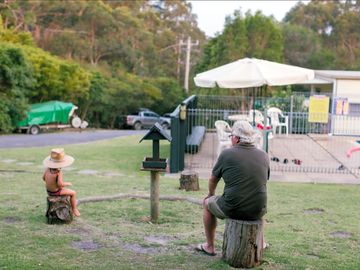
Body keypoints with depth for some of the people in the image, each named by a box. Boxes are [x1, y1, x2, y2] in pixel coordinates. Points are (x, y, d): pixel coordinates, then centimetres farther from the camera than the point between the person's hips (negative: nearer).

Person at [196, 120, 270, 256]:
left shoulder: (227, 154, -6)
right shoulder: (264, 156, 3)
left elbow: (213, 179, 8)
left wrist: (211, 194, 30)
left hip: (232, 209, -4)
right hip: (257, 212, 4)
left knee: (207, 203, 27)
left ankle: (209, 246, 32)